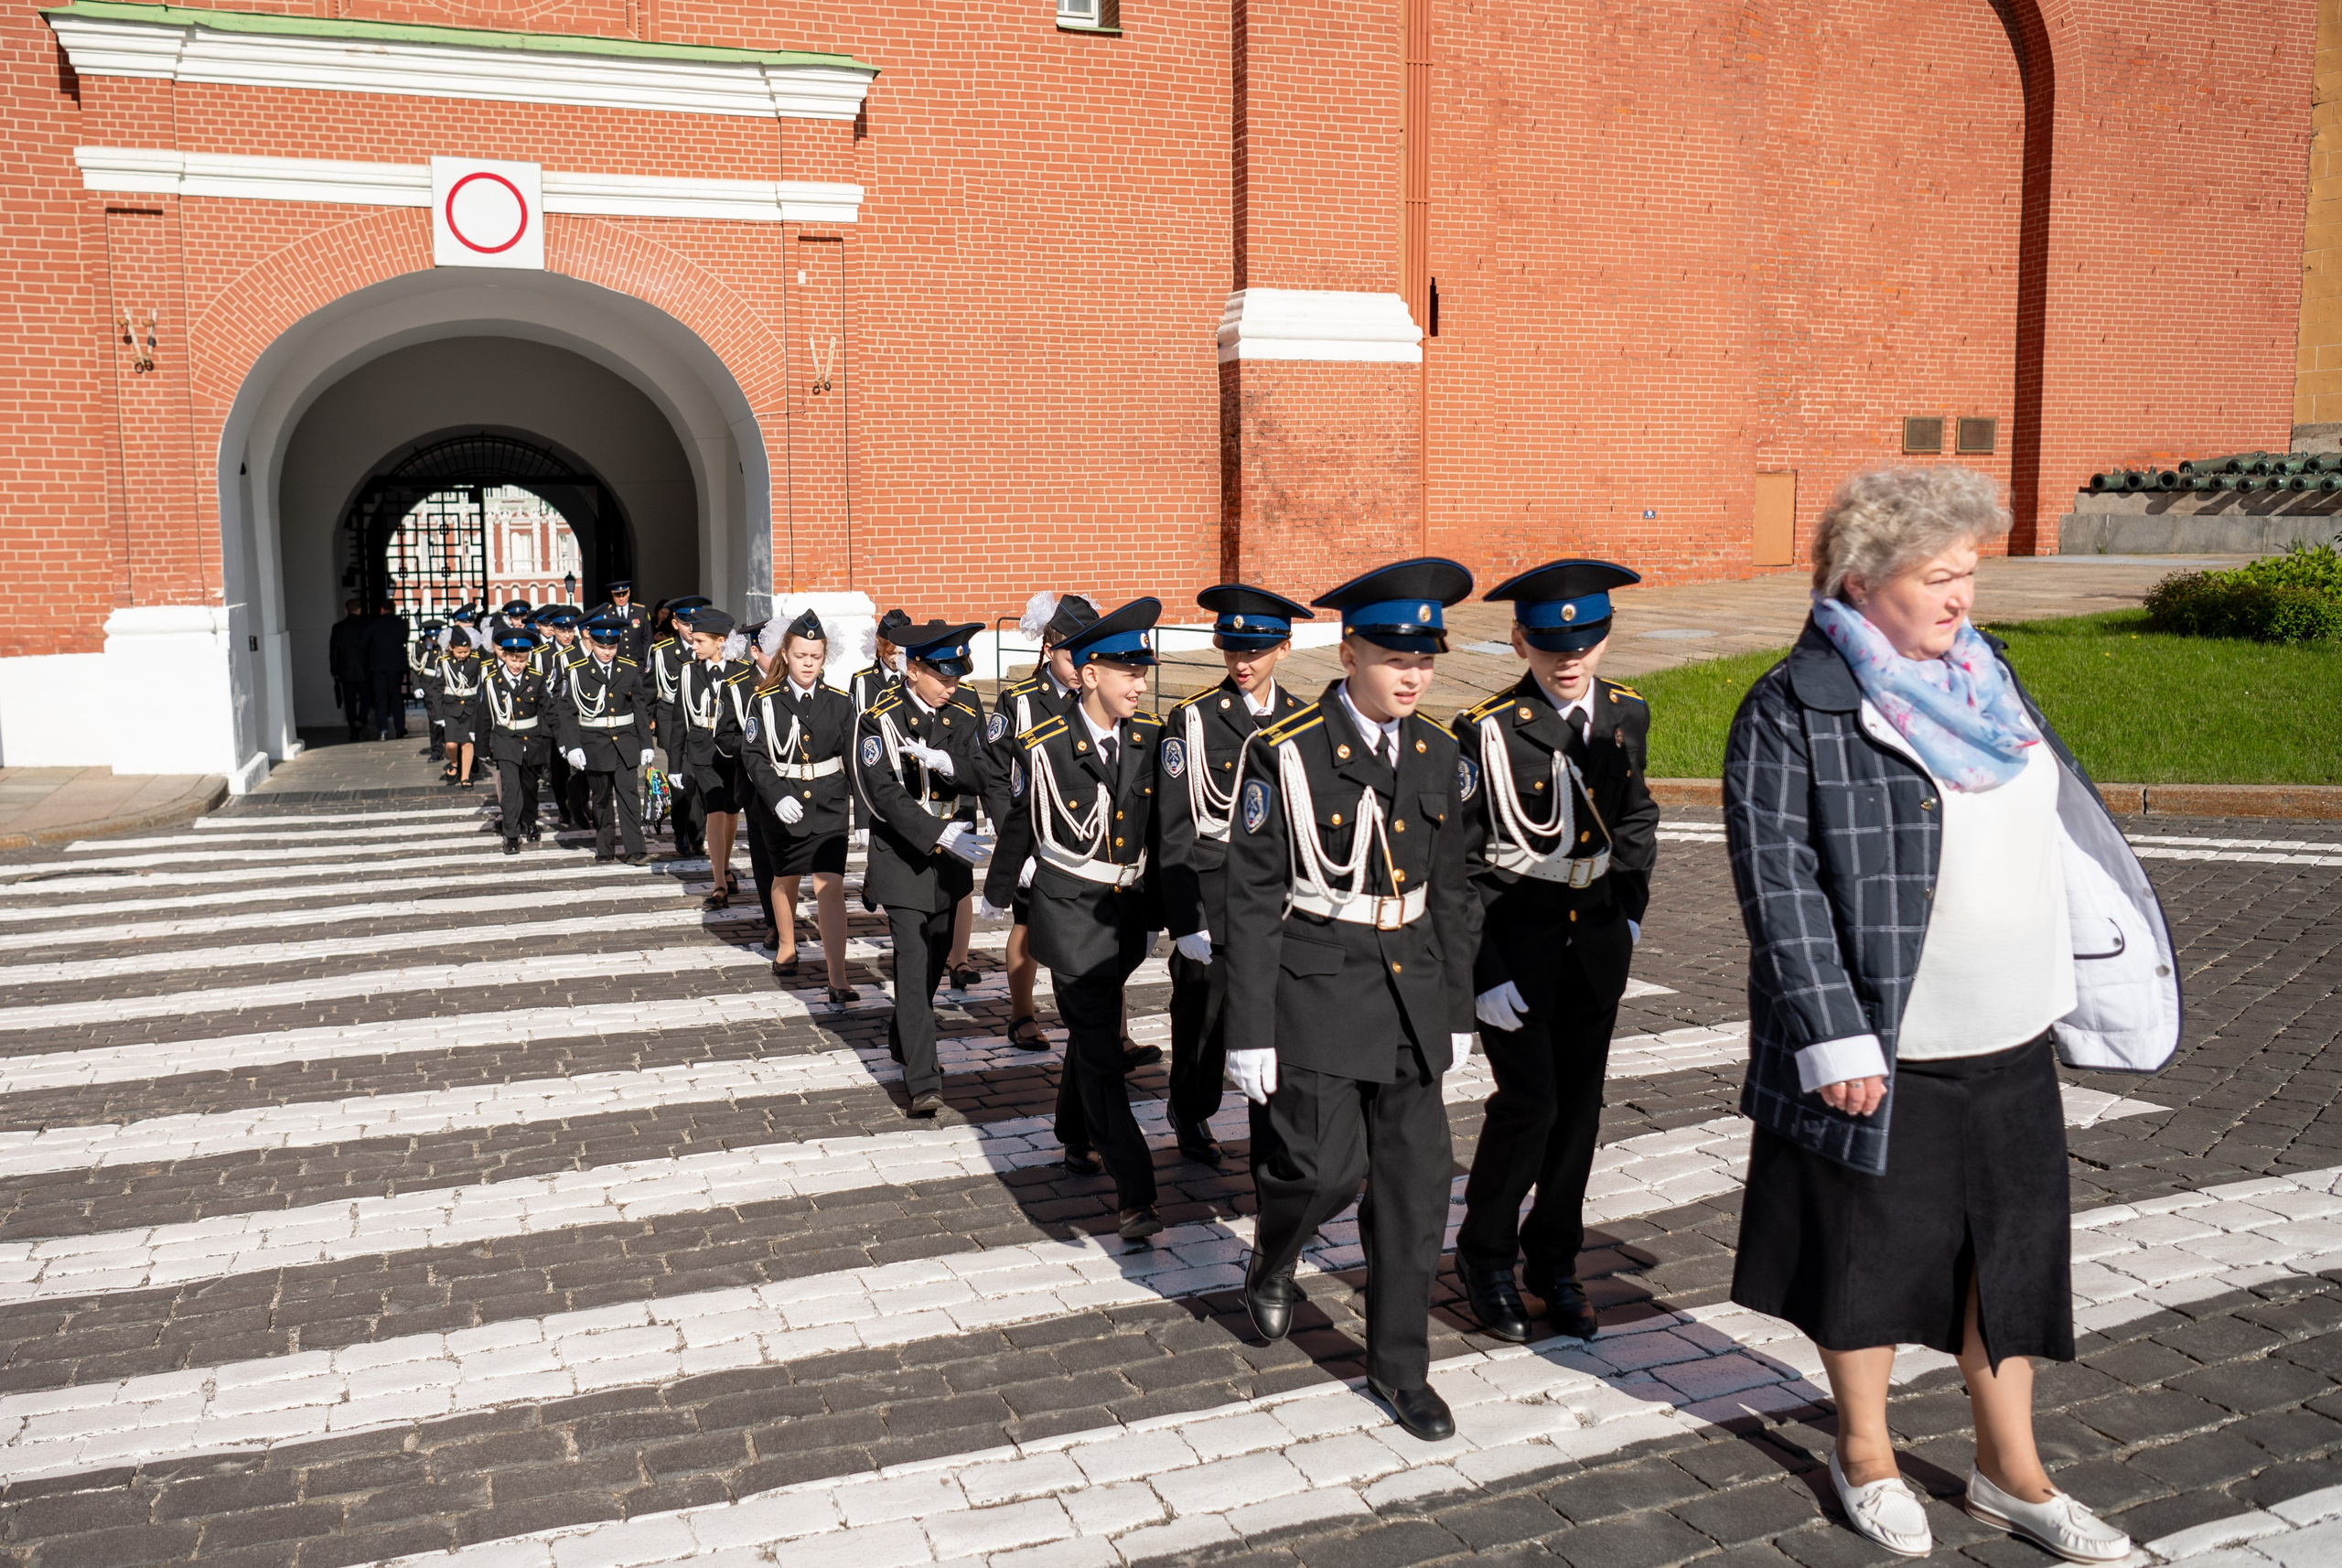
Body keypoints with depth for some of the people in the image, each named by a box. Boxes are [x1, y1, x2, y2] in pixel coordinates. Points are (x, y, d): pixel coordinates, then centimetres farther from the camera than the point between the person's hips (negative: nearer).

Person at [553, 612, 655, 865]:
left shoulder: (630, 669, 3)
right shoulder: (576, 671, -3)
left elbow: (640, 709, 8)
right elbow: (566, 712, -3)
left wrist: (646, 744, 6)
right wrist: (572, 746, -11)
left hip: (626, 743, 1)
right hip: (595, 746, -1)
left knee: (629, 795, -7)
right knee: (601, 799, 10)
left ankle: (635, 850, -7)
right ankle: (605, 848, 23)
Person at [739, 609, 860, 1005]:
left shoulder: (838, 701, 0)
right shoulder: (765, 701, -4)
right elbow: (753, 755, -9)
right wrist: (778, 797, -23)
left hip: (828, 805, 0)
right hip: (780, 805, 1)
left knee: (830, 887, -12)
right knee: (785, 879, 22)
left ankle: (838, 980, -13)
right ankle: (786, 947, 48)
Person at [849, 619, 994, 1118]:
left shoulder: (965, 712, 2)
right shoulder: (880, 717, -13)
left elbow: (982, 777, -3)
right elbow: (883, 793, -19)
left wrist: (947, 763, -25)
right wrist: (938, 834, -30)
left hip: (952, 852, 5)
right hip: (903, 851, -5)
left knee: (937, 952, 17)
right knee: (913, 961, -10)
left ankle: (904, 1038, 41)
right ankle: (923, 1081, -10)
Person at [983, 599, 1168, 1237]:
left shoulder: (1151, 738, -2)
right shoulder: (1044, 747, -14)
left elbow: (1157, 832, 8)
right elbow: (1019, 826, 2)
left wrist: (1152, 915, 14)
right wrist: (998, 892, 16)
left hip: (1126, 910, 5)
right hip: (1070, 911, -5)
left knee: (1092, 1031, 21)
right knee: (1099, 1048, -7)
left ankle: (1077, 1138, 43)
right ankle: (1134, 1191, -7)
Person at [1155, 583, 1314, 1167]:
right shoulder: (1193, 718, -6)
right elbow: (1175, 828, -7)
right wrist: (1184, 920, -11)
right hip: (1211, 894, -2)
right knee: (1202, 1016, 10)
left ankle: (1273, 1137, 19)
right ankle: (1192, 1112, 35)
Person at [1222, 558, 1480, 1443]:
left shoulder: (1436, 755, 7)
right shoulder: (1286, 754, -10)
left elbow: (1450, 890, 13)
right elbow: (1253, 896, -10)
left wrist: (1457, 1007, 13)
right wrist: (1251, 1031, -11)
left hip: (1412, 994, 5)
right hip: (1317, 987, -5)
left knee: (1416, 1178, 6)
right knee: (1326, 1164, -9)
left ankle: (1400, 1363, 22)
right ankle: (1273, 1255, 28)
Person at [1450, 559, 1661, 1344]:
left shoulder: (1626, 716, 4)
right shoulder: (1488, 730, -14)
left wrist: (1629, 907, 12)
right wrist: (1483, 973, -15)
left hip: (1596, 946, 5)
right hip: (1516, 945, -5)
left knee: (1579, 1103, 11)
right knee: (1528, 1101, -8)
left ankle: (1554, 1259, 28)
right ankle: (1486, 1257, 15)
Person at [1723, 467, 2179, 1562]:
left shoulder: (1982, 674, 7)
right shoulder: (1793, 713, -15)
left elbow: (2055, 820, 17)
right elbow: (1779, 886, -17)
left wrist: (2063, 989, 16)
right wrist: (1834, 1039, -20)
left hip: (2009, 1042, 7)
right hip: (1883, 1051, -6)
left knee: (2009, 1247, 15)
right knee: (1874, 1247, 10)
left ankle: (2010, 1473, 33)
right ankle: (1865, 1456, 32)